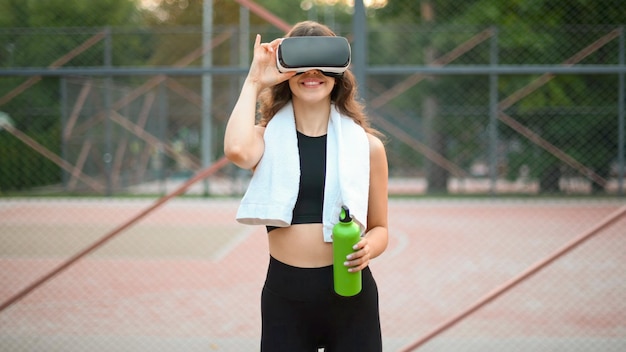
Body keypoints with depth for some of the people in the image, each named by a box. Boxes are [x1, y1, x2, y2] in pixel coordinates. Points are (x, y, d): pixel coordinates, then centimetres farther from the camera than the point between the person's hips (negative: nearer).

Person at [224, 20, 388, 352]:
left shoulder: (367, 145, 3)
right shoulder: (267, 138, 1)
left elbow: (379, 228, 11)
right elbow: (237, 151, -23)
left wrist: (368, 247, -13)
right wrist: (254, 82, -10)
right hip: (284, 296, 0)